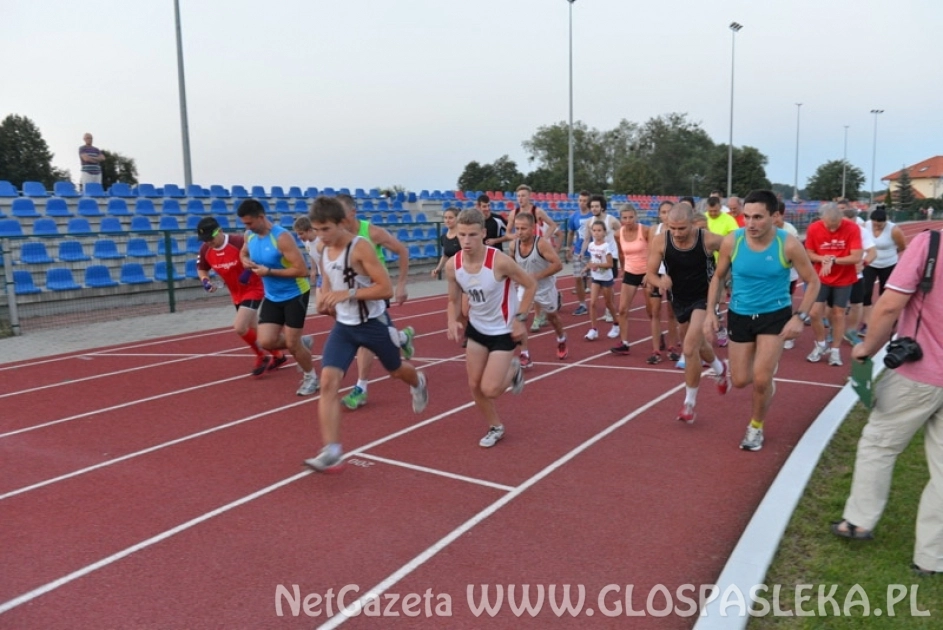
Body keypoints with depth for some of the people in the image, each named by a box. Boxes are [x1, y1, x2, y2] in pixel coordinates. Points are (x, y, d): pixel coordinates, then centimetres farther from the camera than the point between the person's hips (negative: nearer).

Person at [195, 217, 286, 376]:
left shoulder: (239, 242, -26)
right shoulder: (205, 250, -7)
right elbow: (201, 269, 10)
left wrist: (250, 270, -32)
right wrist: (205, 281, -10)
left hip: (253, 290, -7)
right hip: (236, 294, 7)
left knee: (239, 327, -18)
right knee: (253, 329, 16)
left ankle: (262, 357, 7)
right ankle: (278, 356, 36)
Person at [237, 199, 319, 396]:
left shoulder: (282, 237, -25)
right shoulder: (250, 236, -3)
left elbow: (302, 270, -27)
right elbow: (243, 253, 20)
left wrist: (269, 271, -27)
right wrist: (245, 260, -5)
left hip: (295, 295, -7)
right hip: (272, 297, 7)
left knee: (291, 343, -2)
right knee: (266, 341, -4)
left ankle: (311, 377, 24)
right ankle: (302, 343, 25)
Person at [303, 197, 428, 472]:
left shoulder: (361, 247, -22)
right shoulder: (323, 249, 0)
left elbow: (387, 289, -25)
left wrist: (348, 294, -31)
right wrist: (325, 297, -1)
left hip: (373, 323, -5)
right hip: (343, 326, 5)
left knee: (396, 370, 20)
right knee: (328, 381, -13)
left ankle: (418, 382, 59)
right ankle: (332, 451, -12)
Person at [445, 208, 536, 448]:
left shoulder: (500, 261, -28)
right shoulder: (452, 265, -13)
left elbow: (531, 285, -13)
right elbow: (454, 301, 2)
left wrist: (520, 318, -17)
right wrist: (453, 322, -18)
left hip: (503, 330, -5)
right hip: (476, 328, 5)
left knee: (490, 390, -10)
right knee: (474, 385, 8)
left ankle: (513, 370, 24)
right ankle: (496, 428, 33)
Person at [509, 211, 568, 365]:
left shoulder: (542, 244, -28)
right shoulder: (513, 245, -13)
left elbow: (558, 264, -30)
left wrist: (537, 276, -33)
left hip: (545, 287, -3)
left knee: (552, 315, 21)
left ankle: (561, 339, 53)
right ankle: (524, 355, -12)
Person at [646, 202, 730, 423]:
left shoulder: (709, 240, -25)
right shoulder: (660, 241, -20)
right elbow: (650, 274, -15)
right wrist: (661, 282, -37)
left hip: (703, 298, -4)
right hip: (679, 300, 4)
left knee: (690, 349, -18)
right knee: (697, 345, 24)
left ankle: (689, 403, -1)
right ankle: (720, 369, 56)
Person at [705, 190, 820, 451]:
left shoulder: (789, 244, -19)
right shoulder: (731, 241, -14)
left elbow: (813, 282, -6)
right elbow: (718, 277, 3)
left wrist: (799, 316, -17)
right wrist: (710, 312, -5)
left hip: (775, 315, -2)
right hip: (740, 316, 2)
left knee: (760, 379, -10)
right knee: (740, 381, 6)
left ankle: (756, 427, 20)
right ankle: (767, 380, 46)